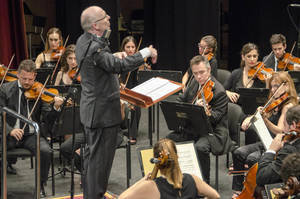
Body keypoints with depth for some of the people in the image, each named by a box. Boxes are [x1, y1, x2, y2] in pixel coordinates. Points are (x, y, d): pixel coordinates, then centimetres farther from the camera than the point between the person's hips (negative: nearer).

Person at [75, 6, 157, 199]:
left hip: (92, 109, 11)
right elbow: (120, 66, -36)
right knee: (101, 157, 0)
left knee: (92, 153, 21)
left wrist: (113, 56, 5)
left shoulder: (83, 41, 5)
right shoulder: (95, 48, -25)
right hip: (103, 111, -11)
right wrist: (146, 52, -27)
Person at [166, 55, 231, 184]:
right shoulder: (195, 82, 7)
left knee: (200, 147, -36)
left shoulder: (219, 91, -15)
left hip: (212, 131, -7)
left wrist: (207, 112, -40)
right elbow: (182, 100, 21)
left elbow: (215, 118, -18)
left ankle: (204, 182, -18)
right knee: (168, 139, -11)